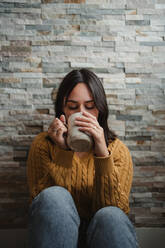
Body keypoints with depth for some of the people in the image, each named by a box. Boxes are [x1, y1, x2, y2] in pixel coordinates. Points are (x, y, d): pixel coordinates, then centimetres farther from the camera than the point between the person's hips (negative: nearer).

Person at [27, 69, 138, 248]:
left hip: (100, 232, 0)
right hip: (57, 233, 1)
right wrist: (64, 152, -19)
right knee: (54, 196, -29)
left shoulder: (117, 149, -1)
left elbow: (118, 208, -13)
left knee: (111, 216, -33)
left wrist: (102, 153, -23)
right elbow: (42, 202, -12)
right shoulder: (43, 144, -2)